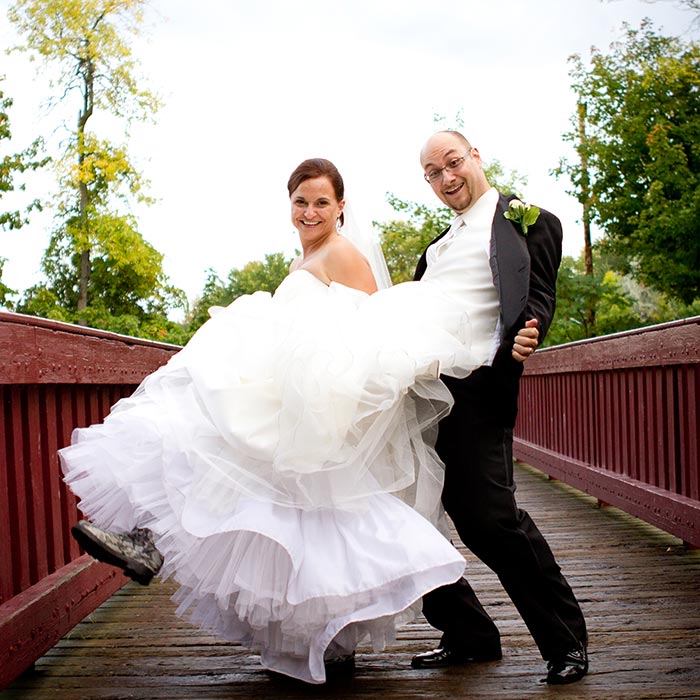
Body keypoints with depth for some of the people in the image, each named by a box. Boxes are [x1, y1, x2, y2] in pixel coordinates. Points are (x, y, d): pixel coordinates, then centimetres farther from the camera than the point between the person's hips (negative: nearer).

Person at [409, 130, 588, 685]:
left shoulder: (529, 221, 6)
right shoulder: (438, 245, 27)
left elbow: (537, 296, -7)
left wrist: (525, 339, -27)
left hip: (475, 390, -7)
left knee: (489, 517, -14)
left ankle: (565, 639, 7)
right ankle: (468, 634, 21)